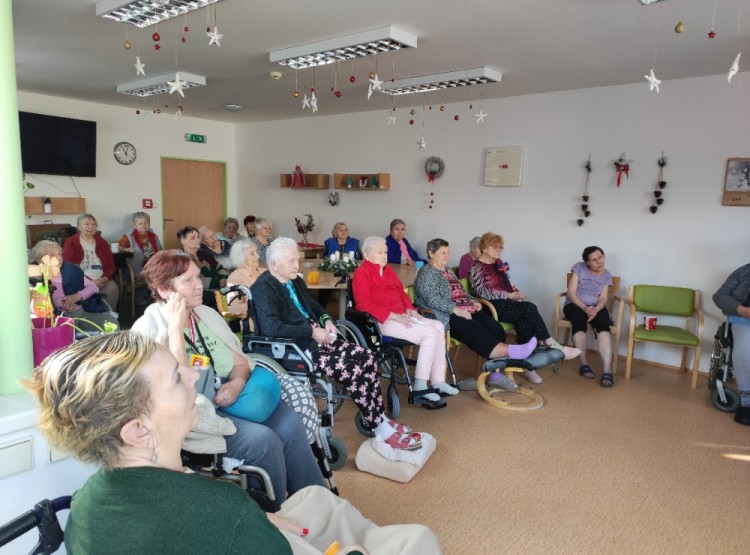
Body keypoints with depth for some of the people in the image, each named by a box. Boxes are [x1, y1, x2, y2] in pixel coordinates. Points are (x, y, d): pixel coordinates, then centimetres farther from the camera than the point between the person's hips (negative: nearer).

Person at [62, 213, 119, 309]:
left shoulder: (102, 242, 17)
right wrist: (89, 281, -14)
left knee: (113, 288, -27)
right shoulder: (71, 243, 4)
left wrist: (105, 278, -8)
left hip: (102, 280, 3)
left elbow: (111, 263, 13)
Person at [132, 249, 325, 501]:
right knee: (263, 440, -26)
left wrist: (237, 382, -11)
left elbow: (240, 360, 12)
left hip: (227, 396, 6)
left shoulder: (207, 314, 10)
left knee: (289, 422, -16)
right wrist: (176, 327, -20)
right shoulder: (148, 328, -10)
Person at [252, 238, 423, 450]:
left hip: (315, 337, 9)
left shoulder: (296, 281, 15)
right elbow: (271, 327, -26)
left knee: (365, 357, -11)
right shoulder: (263, 287, -12)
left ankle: (379, 418, -4)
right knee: (352, 370, -23)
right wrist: (312, 331, -21)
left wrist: (326, 319, 7)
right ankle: (381, 429, -9)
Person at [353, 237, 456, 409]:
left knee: (438, 326, -6)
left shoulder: (388, 270, 20)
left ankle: (438, 382, -6)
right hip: (381, 322, -9)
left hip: (399, 316, 9)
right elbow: (365, 305, -17)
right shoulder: (361, 273, -7)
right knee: (430, 333, -20)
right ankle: (420, 388, -18)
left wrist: (409, 309, 4)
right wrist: (394, 316, -22)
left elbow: (401, 292, 25)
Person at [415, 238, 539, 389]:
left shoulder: (447, 270, 25)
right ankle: (511, 351, -48)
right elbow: (432, 299, -17)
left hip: (465, 310, 9)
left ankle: (495, 373, -19)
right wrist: (456, 310, -24)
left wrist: (472, 300, 10)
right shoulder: (426, 273, -2)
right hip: (446, 316, -8)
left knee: (497, 329, -16)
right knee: (476, 333, -34)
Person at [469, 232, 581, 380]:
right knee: (530, 309, -26)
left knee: (525, 320, -26)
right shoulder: (476, 267, -5)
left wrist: (516, 293, 1)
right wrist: (509, 296, -18)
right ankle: (552, 346, -15)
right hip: (493, 306, -7)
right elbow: (482, 292, -16)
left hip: (506, 303, 7)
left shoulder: (498, 263, 18)